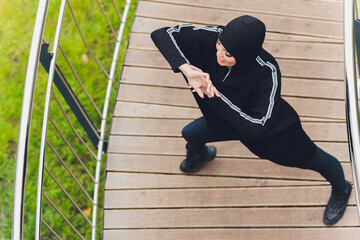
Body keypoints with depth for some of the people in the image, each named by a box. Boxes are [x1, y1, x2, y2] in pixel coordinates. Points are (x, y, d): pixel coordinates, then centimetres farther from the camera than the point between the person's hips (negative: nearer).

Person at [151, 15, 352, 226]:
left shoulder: (267, 72, -44)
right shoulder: (213, 37, -33)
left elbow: (257, 128, -45)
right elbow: (162, 34, -33)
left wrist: (213, 95, -46)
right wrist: (186, 68, -48)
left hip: (272, 128, -4)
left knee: (311, 159, 17)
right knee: (190, 134, 19)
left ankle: (341, 190, 53)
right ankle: (200, 155, 60)